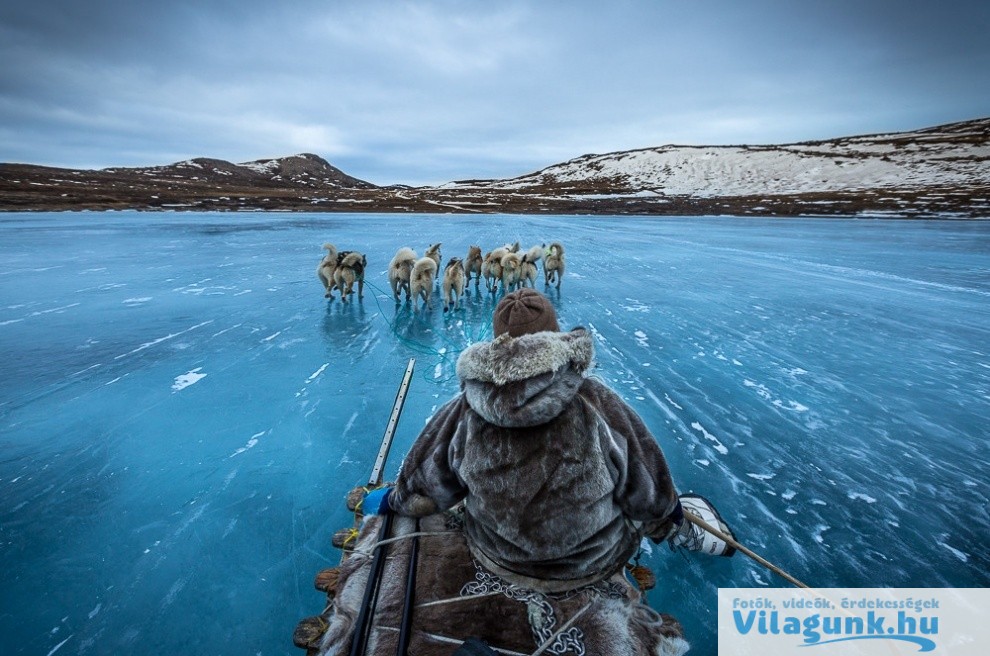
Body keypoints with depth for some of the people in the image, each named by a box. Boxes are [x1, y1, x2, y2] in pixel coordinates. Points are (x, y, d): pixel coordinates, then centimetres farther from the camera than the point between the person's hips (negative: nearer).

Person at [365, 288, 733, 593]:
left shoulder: (464, 410, -21)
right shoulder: (597, 402, -27)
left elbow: (426, 486, -4)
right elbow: (647, 489, -12)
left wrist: (392, 501, 17)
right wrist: (670, 518, 11)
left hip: (497, 560, 2)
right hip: (594, 565, -1)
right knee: (676, 512, 23)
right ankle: (709, 535, 42)